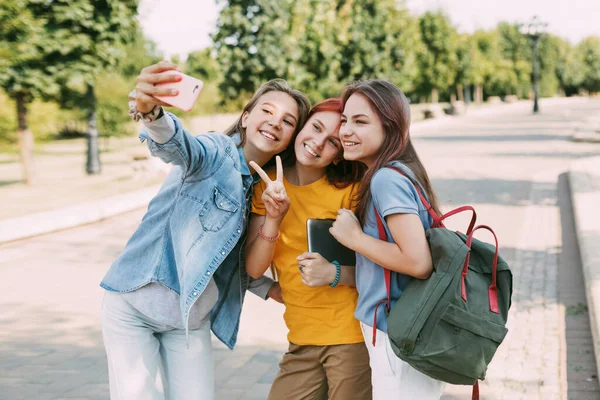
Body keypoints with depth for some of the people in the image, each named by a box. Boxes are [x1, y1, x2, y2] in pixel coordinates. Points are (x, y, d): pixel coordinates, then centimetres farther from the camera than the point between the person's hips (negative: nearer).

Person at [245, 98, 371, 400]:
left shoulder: (349, 191, -8)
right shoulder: (268, 185, 3)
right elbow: (254, 269, -4)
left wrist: (335, 274, -23)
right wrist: (273, 218, -19)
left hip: (352, 337, -3)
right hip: (302, 340, 4)